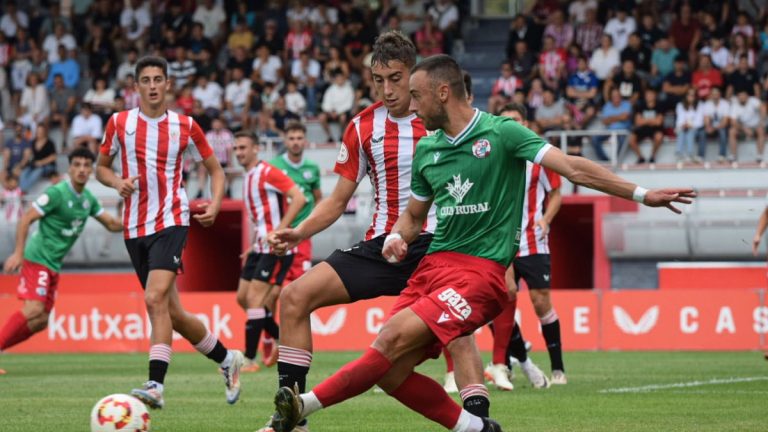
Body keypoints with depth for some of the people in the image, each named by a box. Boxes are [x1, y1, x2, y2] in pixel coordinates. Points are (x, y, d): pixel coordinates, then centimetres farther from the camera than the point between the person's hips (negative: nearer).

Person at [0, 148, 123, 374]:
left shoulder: (88, 199, 10)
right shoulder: (57, 193, -13)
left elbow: (112, 224, 17)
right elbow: (26, 219, -14)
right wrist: (18, 253, -22)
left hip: (53, 266, 8)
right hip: (37, 259, -8)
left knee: (40, 322, 5)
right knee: (33, 310, -24)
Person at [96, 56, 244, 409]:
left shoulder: (185, 126, 2)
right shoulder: (119, 123, 6)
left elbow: (215, 169, 12)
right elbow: (101, 167, 16)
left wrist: (214, 205, -5)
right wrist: (117, 182, -7)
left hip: (171, 221, -4)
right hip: (134, 228, 4)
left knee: (155, 298, -23)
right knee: (172, 313, 8)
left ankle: (156, 385, -29)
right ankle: (227, 359, 30)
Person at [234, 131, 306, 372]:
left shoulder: (268, 173, -12)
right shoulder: (248, 178, 16)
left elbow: (299, 199, -20)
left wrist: (278, 231, -23)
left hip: (276, 247, -10)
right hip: (260, 248, 10)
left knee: (255, 299, -13)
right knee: (243, 297, 8)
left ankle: (249, 360, -11)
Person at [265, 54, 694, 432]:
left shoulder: (501, 133, -5)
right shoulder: (427, 150, 14)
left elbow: (572, 166, -10)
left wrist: (641, 194, -18)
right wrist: (397, 237, 2)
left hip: (479, 272, -7)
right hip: (433, 265, 7)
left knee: (394, 337, -24)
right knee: (392, 374, -5)